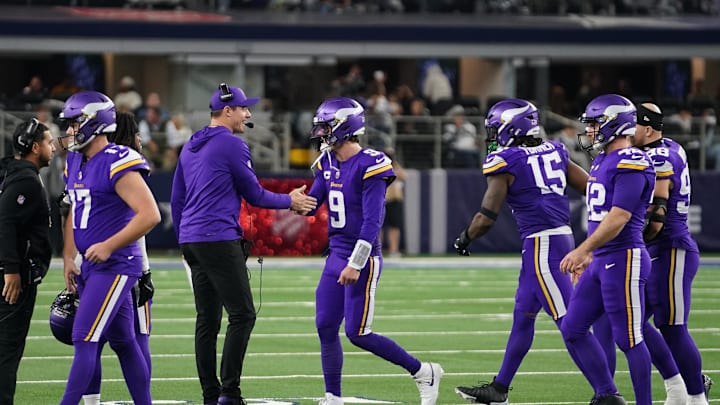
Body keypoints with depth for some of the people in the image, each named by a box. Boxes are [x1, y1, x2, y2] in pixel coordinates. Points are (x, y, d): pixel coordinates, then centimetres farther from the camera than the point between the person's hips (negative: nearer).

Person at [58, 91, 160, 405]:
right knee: (123, 342, 14)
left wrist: (109, 246, -22)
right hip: (91, 266, 9)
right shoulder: (75, 162, 11)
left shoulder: (118, 164, -17)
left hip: (115, 265, -9)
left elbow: (150, 214, -22)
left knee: (85, 340, -12)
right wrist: (68, 258, 15)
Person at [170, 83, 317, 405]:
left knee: (207, 319, 9)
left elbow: (177, 200, 21)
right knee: (242, 314, -8)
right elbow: (254, 195, -4)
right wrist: (290, 201, 12)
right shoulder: (233, 145, -8)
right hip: (220, 239, -9)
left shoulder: (190, 148, 17)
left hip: (191, 241, 9)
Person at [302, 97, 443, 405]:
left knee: (358, 333, -7)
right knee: (325, 327, 2)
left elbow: (372, 221, -20)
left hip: (362, 258, -8)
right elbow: (311, 204, 12)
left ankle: (423, 373, 8)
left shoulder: (369, 166, -17)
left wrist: (355, 265, -24)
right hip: (336, 255, 8)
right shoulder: (327, 163, 8)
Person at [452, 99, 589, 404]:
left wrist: (464, 239, 11)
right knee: (522, 316, 18)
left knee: (570, 322, -10)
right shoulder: (553, 152, 12)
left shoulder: (505, 163, -8)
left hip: (541, 243, -9)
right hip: (562, 234, 9)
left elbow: (487, 217, -8)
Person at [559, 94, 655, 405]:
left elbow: (618, 218, -22)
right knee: (573, 329, 9)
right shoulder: (603, 161, 15)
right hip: (601, 262, 10)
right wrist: (588, 255, 24)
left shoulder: (631, 164, -16)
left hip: (623, 260, -10)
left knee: (628, 339, -4)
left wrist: (582, 250, -24)